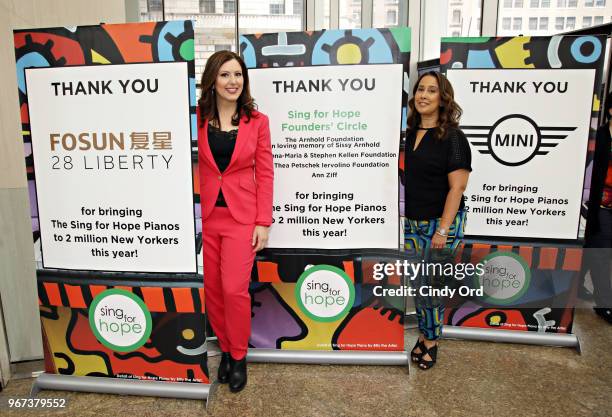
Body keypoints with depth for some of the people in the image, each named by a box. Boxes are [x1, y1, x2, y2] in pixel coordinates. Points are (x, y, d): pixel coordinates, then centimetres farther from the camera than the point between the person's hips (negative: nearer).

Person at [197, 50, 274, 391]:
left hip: (241, 217, -2)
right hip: (204, 215, 2)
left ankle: (239, 356, 19)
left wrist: (263, 222, -5)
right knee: (212, 289, 9)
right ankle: (226, 349, 31)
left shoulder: (257, 121, 0)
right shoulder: (197, 118, 2)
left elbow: (265, 174, 0)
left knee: (234, 289, -6)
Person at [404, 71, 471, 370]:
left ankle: (431, 341, 24)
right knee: (417, 285, 12)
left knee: (431, 286, 2)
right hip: (413, 223, 6)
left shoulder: (452, 137, -10)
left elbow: (457, 187, -14)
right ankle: (424, 336, 31)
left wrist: (443, 231, -18)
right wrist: (403, 217, 11)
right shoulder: (411, 133, 9)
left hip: (441, 223, -5)